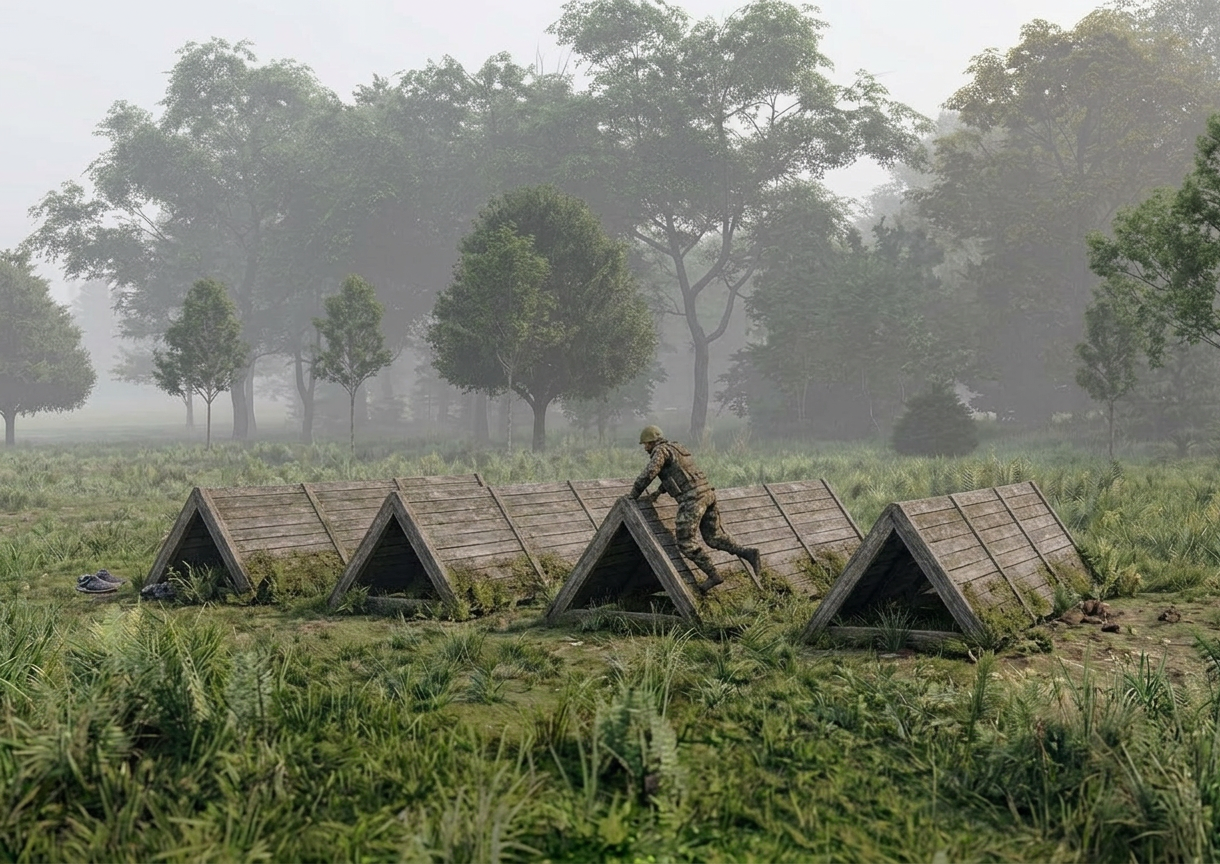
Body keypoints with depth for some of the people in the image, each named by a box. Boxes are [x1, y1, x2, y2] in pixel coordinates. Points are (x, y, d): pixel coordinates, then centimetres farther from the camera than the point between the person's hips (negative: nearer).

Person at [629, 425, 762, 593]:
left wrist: (634, 495, -1)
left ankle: (713, 575, -4)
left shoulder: (661, 450, -2)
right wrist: (659, 491, 28)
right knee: (714, 537, 14)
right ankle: (748, 553, -2)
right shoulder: (677, 448, 26)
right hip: (708, 493, 9)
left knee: (686, 543, -2)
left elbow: (648, 474, -14)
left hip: (692, 498, -9)